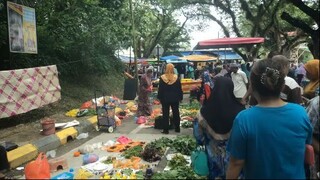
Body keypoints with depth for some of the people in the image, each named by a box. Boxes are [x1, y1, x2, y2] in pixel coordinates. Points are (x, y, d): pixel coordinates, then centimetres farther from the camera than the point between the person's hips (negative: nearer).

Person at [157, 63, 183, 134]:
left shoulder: (162, 78, -6)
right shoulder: (176, 77, -4)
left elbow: (160, 89, -2)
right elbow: (180, 89, 1)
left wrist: (160, 98, 6)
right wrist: (180, 97, 10)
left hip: (165, 99, -1)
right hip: (175, 99, 2)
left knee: (165, 114, 4)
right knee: (176, 113, 12)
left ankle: (166, 129, 5)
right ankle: (177, 128, 20)